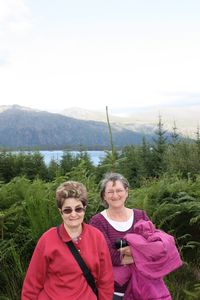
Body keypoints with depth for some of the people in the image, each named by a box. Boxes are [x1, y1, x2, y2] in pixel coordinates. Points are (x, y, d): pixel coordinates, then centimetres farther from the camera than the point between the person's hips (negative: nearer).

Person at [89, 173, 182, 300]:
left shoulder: (140, 215, 1)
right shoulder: (97, 221, -9)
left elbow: (164, 245, -6)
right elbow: (108, 255, -20)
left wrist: (136, 250, -24)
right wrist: (144, 252, -18)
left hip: (142, 287, 3)